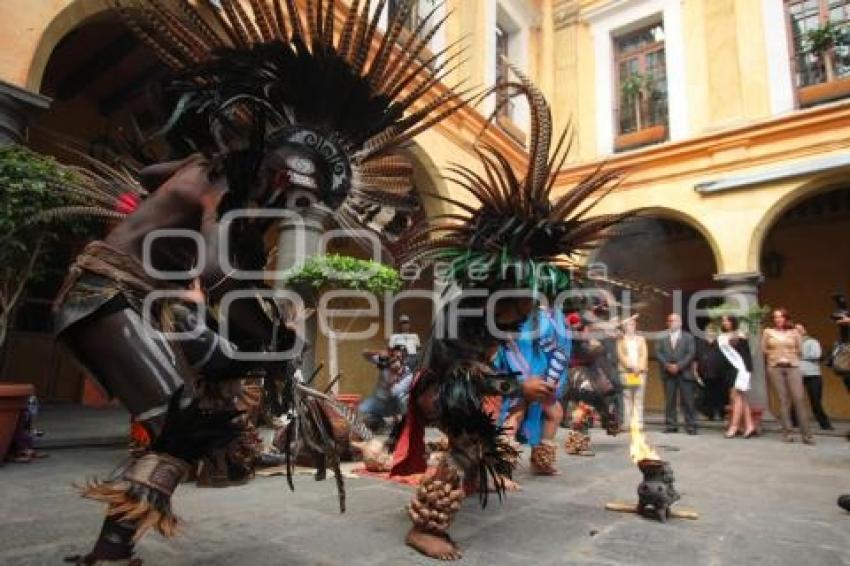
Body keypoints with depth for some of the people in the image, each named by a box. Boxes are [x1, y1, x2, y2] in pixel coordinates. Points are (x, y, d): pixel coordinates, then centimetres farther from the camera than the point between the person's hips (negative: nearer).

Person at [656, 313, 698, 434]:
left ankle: (691, 426, 5)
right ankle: (671, 425, 9)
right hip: (668, 374, 2)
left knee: (688, 401, -1)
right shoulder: (663, 338, 12)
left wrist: (678, 366, -13)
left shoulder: (688, 337, 8)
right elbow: (658, 353, 4)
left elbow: (691, 354, -3)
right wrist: (667, 365, -11)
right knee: (669, 400, 3)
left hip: (684, 373, -2)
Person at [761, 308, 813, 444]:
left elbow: (799, 349, 10)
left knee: (799, 398, -7)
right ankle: (787, 432, 2)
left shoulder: (794, 332, 7)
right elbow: (764, 349, 8)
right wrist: (776, 357, 1)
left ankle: (806, 434, -4)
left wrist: (789, 357, 0)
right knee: (783, 400, -1)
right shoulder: (768, 331, 6)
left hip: (793, 367, 0)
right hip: (775, 368, 0)